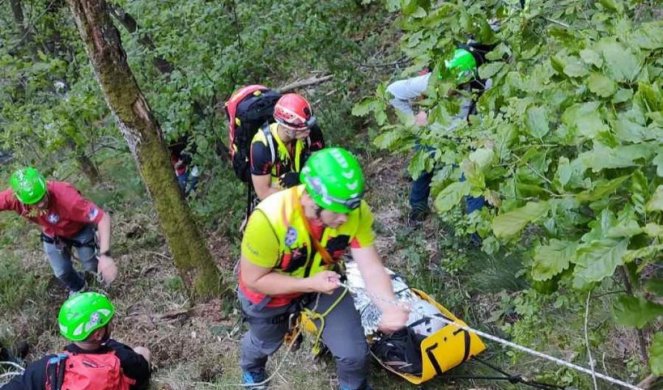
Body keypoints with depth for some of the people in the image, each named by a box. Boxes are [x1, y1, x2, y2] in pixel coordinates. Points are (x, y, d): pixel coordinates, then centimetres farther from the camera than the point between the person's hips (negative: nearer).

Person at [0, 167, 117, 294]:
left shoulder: (65, 196, -47)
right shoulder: (13, 197, -37)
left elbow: (104, 217, -46)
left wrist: (105, 255, -53)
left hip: (79, 230, -3)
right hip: (52, 235, 3)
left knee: (89, 265, 9)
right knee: (61, 271, 9)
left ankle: (99, 268, 47)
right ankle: (77, 288, 44)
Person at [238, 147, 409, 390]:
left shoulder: (357, 212, -31)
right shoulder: (269, 219, -41)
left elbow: (372, 267, -29)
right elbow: (253, 280, -29)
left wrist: (390, 308, -47)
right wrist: (310, 284, -37)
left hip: (324, 281, 2)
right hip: (270, 290, -2)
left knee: (354, 352, 0)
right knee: (265, 343, 27)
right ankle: (251, 368, 65)